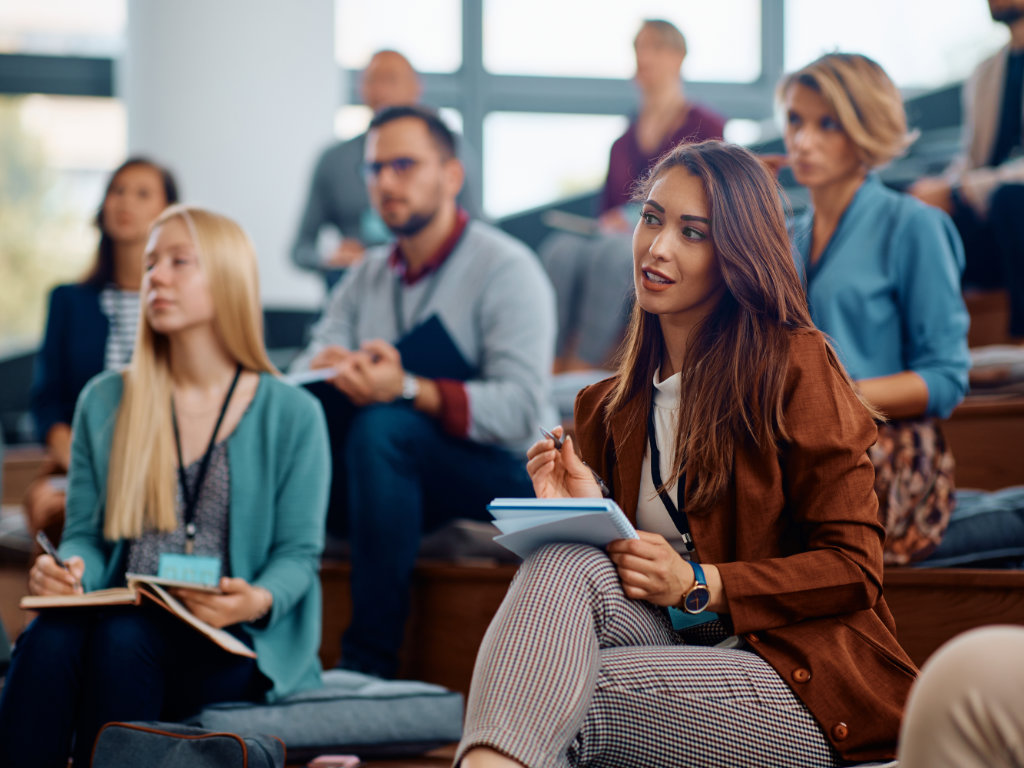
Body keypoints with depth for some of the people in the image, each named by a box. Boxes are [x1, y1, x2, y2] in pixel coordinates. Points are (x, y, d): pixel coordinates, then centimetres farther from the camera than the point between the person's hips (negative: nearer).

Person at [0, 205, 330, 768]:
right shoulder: (104, 402, 15)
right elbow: (86, 534, 15)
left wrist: (258, 601, -20)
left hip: (234, 644, -3)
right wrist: (69, 571, -9)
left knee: (123, 640, -35)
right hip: (124, 618, 3)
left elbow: (299, 552, 2)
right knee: (48, 638, -32)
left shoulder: (292, 415, 5)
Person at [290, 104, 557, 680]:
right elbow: (309, 365, 2)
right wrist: (323, 370, -23)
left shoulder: (506, 269, -8)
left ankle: (371, 660, -34)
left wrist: (410, 391, -36)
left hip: (503, 471, -6)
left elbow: (522, 407, -21)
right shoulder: (367, 277, 14)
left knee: (381, 428, -34)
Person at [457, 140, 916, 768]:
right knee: (565, 560, -28)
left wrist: (701, 585, -17)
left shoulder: (795, 364, -3)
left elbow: (854, 568, -6)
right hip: (687, 649, 5)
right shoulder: (610, 410, 15)